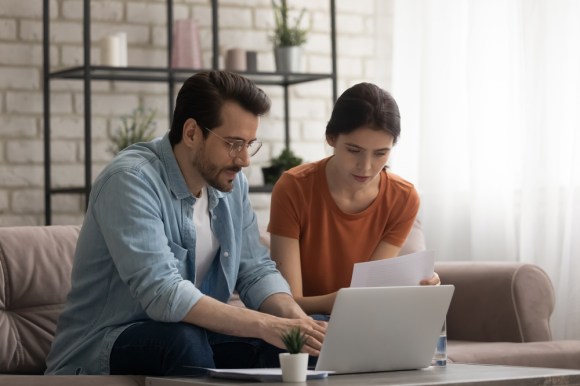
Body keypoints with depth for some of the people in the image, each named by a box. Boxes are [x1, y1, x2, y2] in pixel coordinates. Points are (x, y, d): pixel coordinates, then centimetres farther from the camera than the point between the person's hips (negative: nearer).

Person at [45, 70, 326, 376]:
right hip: (99, 353, -6)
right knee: (183, 340, -35)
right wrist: (266, 326, -34)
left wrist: (295, 318, -17)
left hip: (194, 338, 6)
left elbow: (256, 270, 5)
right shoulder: (131, 180, -21)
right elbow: (162, 294, -31)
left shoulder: (231, 182, 3)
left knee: (282, 347, -19)